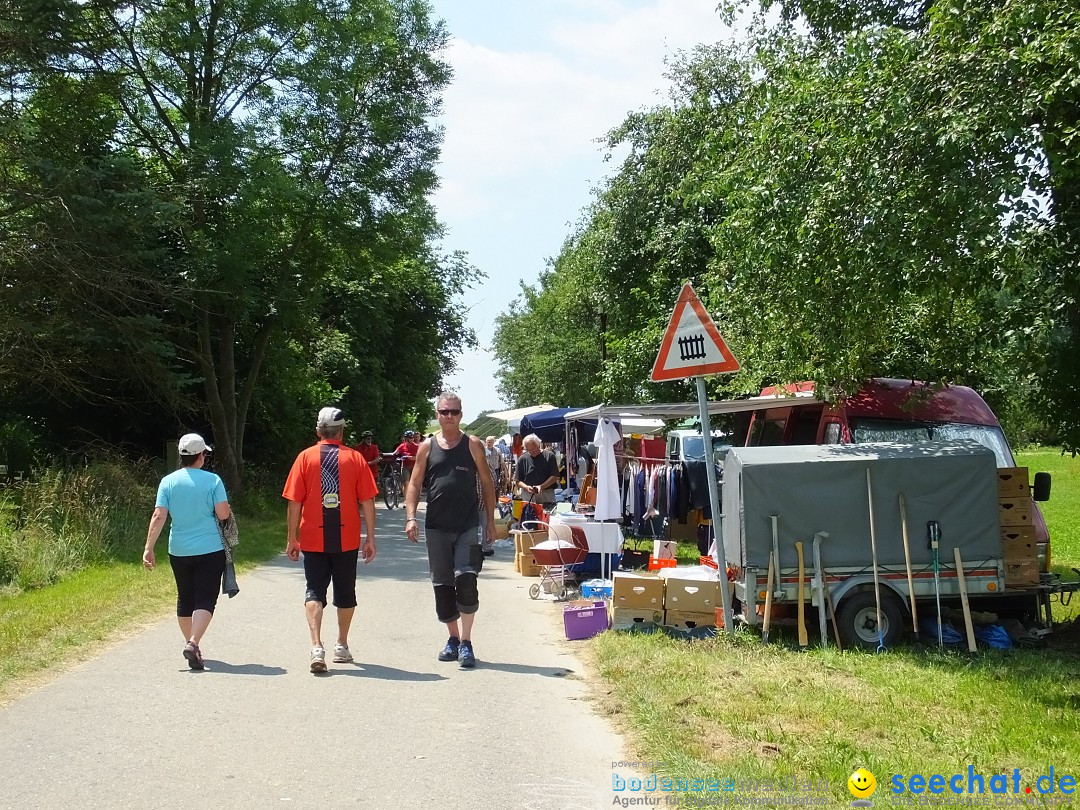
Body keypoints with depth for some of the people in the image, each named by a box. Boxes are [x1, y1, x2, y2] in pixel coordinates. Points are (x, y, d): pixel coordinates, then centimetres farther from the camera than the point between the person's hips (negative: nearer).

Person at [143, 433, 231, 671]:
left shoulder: (168, 482, 0)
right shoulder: (212, 480, -7)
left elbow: (158, 517, -6)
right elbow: (223, 514, -12)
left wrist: (148, 548, -5)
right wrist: (217, 509, 12)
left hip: (179, 551, 4)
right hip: (209, 550, -4)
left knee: (185, 599, 17)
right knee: (205, 599, -2)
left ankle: (190, 644, 28)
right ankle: (193, 643, -20)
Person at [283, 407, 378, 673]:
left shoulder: (305, 457, -2)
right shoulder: (355, 458, -1)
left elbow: (295, 502, -3)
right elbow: (367, 501, -3)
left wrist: (292, 538, 4)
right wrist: (370, 537, 3)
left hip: (313, 539, -1)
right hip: (347, 539, 1)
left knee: (315, 592, 3)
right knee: (345, 592, 15)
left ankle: (317, 647, -13)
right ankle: (342, 647, 26)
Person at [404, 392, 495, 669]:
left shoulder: (473, 445, 3)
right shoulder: (427, 447, 7)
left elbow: (486, 484, 6)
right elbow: (414, 484, 6)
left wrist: (490, 520, 2)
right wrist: (410, 517, -6)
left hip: (468, 526, -2)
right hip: (436, 527, 2)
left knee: (466, 579, -14)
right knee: (442, 585, 8)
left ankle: (465, 642, -5)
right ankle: (453, 638, 23)